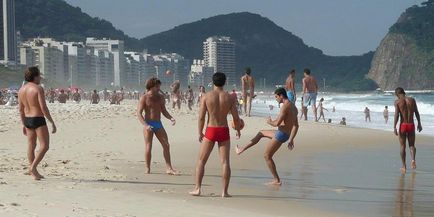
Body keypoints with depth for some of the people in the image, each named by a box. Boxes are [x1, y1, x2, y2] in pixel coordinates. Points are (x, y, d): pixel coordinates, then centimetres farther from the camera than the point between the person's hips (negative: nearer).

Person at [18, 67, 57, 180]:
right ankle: (33, 167, -14)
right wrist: (52, 123, -14)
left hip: (28, 120, 8)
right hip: (39, 120, -8)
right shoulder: (38, 88, -15)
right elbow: (43, 108, -19)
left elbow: (21, 109, 11)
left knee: (31, 146, 13)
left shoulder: (21, 89, 6)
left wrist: (24, 124, 20)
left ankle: (33, 172, 17)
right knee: (44, 146, -2)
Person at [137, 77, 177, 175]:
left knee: (166, 145, -2)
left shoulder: (160, 97, 10)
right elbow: (139, 113, -11)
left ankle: (169, 168, 1)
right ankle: (148, 169, 8)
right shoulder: (144, 98, -6)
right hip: (148, 124, -5)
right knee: (148, 147, -3)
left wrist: (171, 118, -2)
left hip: (158, 124, 5)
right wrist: (145, 125, -25)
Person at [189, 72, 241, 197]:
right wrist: (238, 130, 17)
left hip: (210, 131, -1)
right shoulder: (229, 98, -1)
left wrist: (200, 133, 6)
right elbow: (236, 118, -1)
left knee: (201, 161, 10)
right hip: (224, 131, 1)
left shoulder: (206, 96, -5)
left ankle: (197, 188, 6)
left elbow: (201, 117, -6)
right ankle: (225, 191, 1)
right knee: (225, 162, 4)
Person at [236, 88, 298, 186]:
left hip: (281, 134, -10)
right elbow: (296, 126, 15)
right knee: (261, 133, 26)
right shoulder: (293, 107, 11)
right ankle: (242, 149, 32)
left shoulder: (285, 106, -19)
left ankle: (277, 180, 3)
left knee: (267, 156, 1)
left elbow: (277, 123, -25)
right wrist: (291, 140, 18)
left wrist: (270, 122, -3)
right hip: (285, 134, 10)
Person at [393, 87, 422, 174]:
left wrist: (394, 127, -16)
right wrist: (419, 123, 18)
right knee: (411, 145, 13)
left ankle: (404, 166, 10)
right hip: (411, 125, 2)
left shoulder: (397, 101, -6)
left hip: (403, 125, -2)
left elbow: (396, 115, -15)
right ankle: (413, 159, -15)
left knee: (403, 146, 10)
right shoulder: (412, 100, 3)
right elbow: (417, 113, 8)